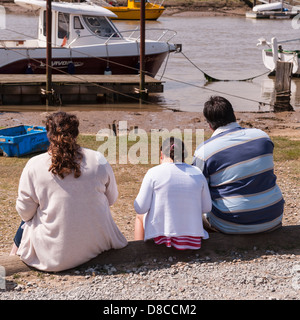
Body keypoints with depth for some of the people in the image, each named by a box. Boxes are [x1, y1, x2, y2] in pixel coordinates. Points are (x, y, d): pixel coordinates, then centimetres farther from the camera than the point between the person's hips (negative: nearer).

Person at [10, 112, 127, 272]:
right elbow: (111, 198, 7)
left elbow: (25, 212, -7)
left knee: (26, 225, 30)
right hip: (97, 244, 2)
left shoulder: (34, 166, -12)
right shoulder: (98, 160, -7)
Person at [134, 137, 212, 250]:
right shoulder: (197, 174, -1)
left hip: (161, 234, -2)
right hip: (192, 236, 3)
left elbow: (140, 208, -9)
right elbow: (206, 207, 6)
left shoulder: (154, 173, -11)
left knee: (140, 216, 32)